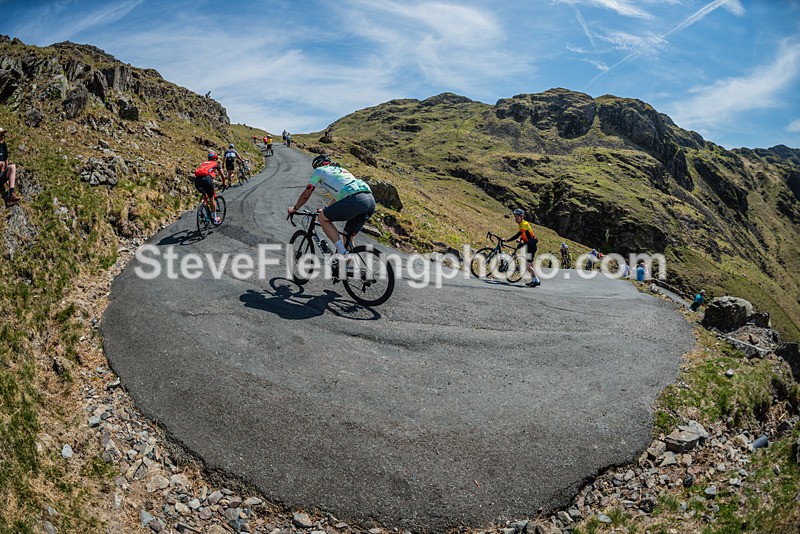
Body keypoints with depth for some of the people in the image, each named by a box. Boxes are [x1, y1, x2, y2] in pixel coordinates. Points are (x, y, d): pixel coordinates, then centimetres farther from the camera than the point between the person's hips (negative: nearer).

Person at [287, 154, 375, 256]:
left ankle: (342, 252, -2)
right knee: (348, 236, 22)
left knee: (322, 218, 10)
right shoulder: (341, 170, 38)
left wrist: (294, 208, 41)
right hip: (371, 200, 7)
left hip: (355, 200, -7)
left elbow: (305, 195, 24)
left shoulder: (319, 170, 18)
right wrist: (326, 209, 62)